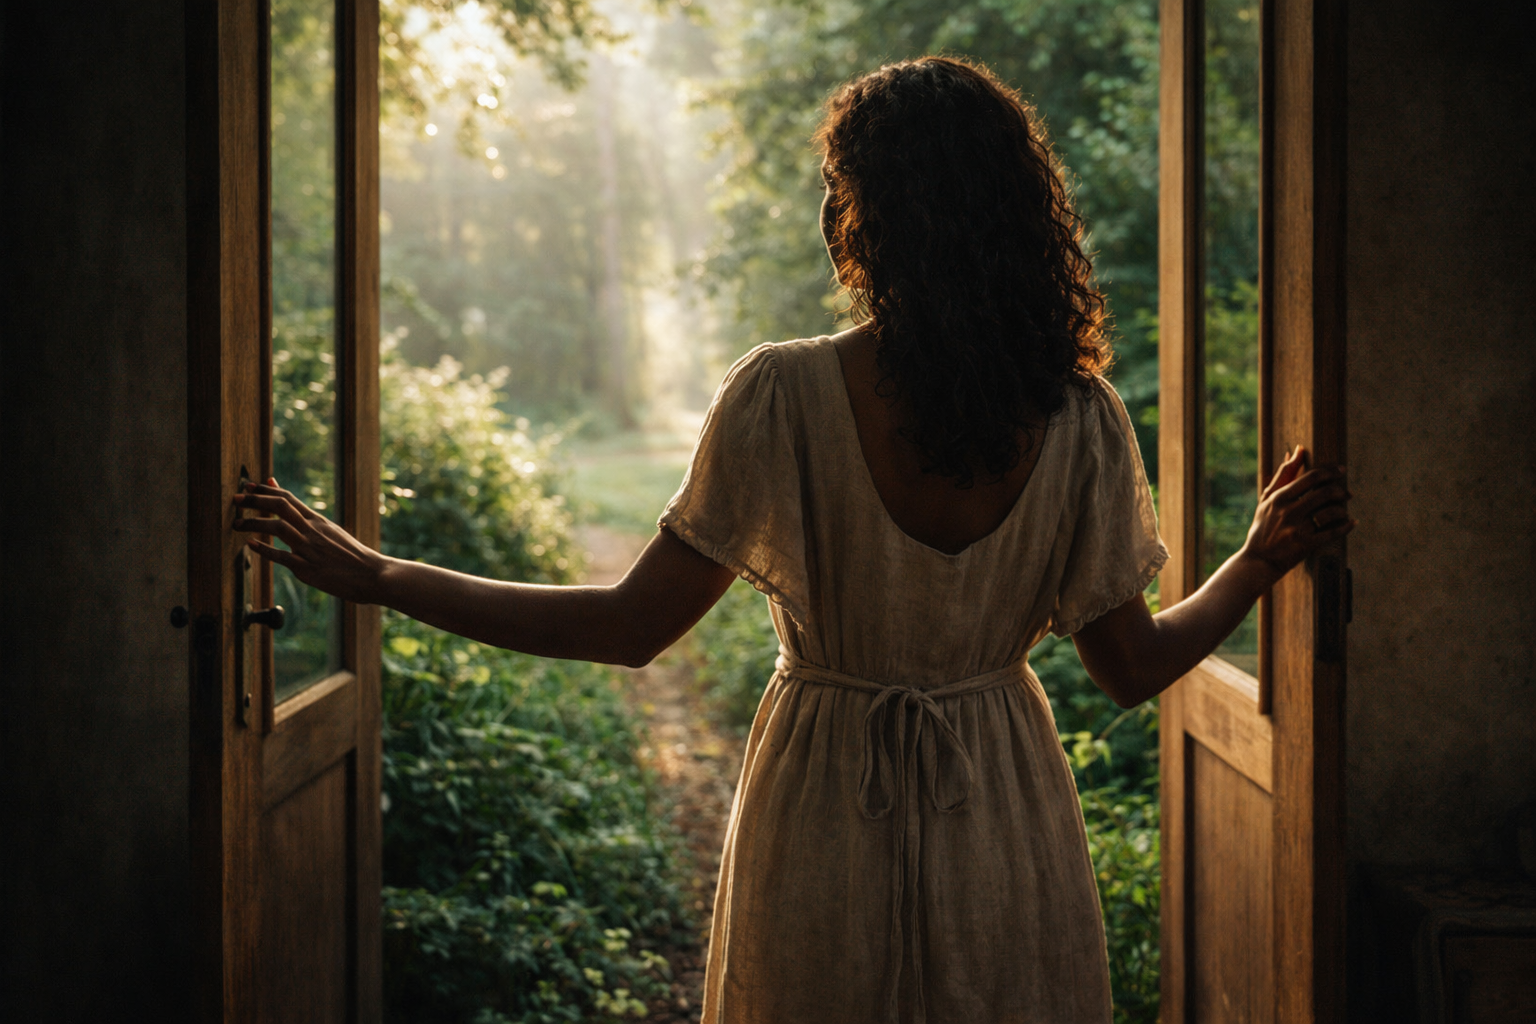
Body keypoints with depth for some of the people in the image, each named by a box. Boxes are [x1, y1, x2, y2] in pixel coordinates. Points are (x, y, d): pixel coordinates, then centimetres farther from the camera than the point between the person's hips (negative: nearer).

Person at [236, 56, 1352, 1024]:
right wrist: (1264, 558, 16)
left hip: (828, 828, -2)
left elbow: (630, 627, -14)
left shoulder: (786, 397, -18)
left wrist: (376, 576, -7)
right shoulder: (1081, 419, -10)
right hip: (1008, 836, 2)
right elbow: (1136, 665, -2)